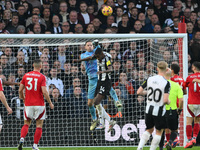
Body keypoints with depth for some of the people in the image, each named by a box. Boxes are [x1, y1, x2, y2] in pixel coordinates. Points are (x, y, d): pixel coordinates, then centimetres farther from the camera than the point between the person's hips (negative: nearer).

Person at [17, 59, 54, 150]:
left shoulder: (26, 75, 3)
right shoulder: (42, 77, -8)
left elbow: (20, 90, 5)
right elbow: (44, 92, -15)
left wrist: (23, 98, 23)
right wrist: (50, 103, -4)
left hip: (28, 104, 3)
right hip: (39, 104, -3)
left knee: (26, 124, 15)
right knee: (39, 125, 6)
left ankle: (22, 139, -9)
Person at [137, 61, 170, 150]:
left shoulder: (149, 79, -3)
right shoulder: (166, 83, -16)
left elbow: (138, 92, -1)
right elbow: (165, 100, -22)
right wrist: (169, 102, 0)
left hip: (148, 110, 5)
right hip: (159, 111, -5)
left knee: (149, 130, 22)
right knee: (159, 132, 13)